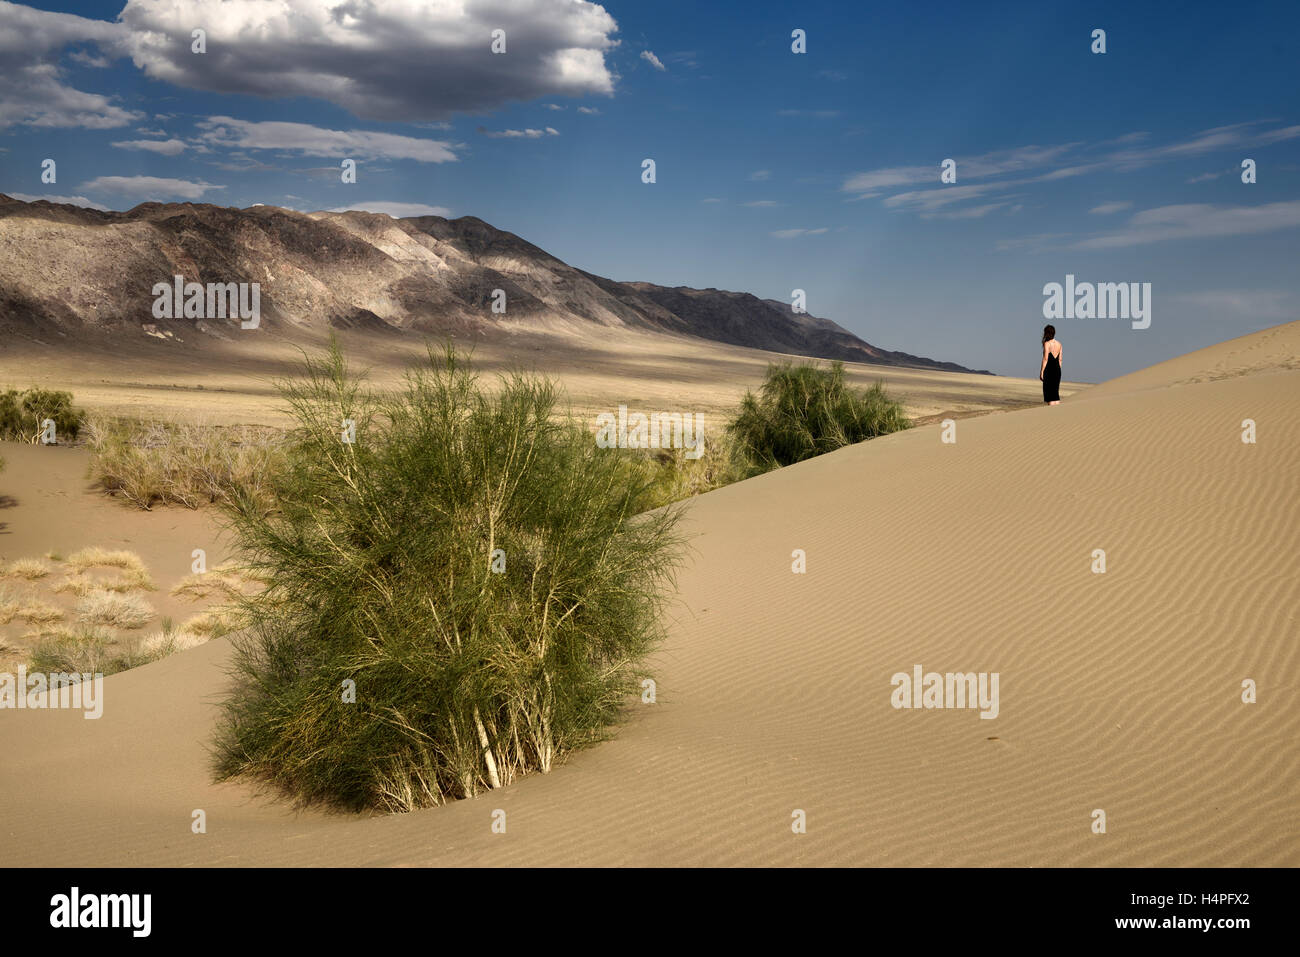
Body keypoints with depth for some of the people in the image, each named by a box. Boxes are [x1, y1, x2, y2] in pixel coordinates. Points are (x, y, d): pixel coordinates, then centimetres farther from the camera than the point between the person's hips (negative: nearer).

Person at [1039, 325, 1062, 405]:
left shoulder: (1047, 343, -10)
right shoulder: (1059, 344, 10)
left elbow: (1045, 359, -15)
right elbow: (1060, 359, 13)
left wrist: (1041, 372, -13)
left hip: (1049, 369, -7)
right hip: (1057, 369, 7)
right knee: (1056, 392, 12)